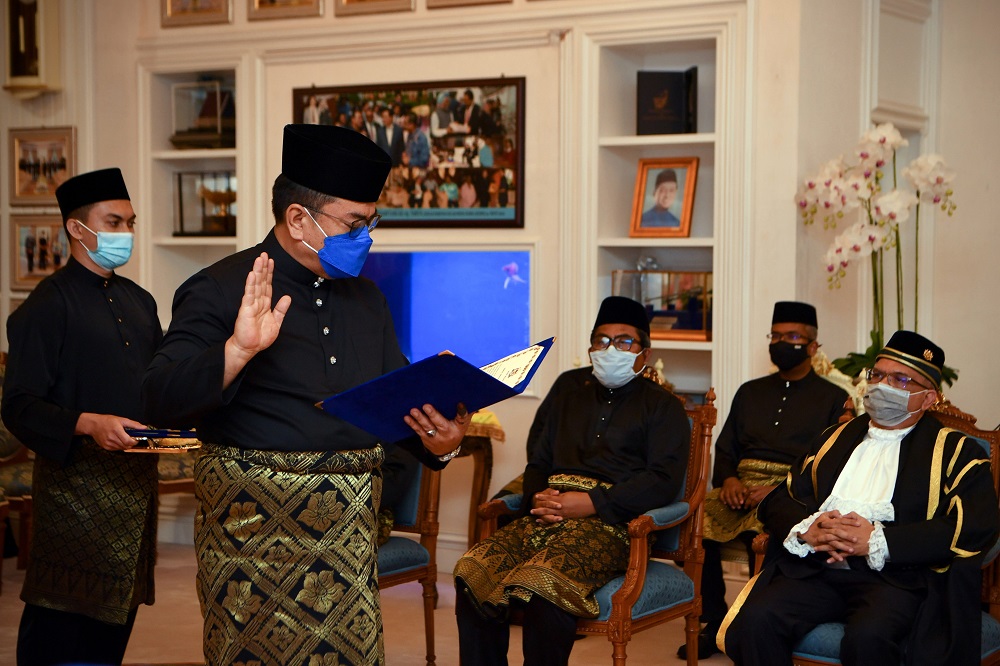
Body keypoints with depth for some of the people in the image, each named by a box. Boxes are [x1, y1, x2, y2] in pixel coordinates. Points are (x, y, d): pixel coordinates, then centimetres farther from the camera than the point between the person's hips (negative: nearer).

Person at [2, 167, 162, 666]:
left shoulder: (139, 301, 15)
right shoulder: (47, 306, -8)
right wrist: (87, 424, -28)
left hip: (136, 480, 7)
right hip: (76, 482, -7)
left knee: (117, 618, 12)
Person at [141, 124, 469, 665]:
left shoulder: (366, 297, 14)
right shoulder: (221, 290, -7)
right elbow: (161, 402, -16)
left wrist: (437, 441, -5)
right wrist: (239, 350, -30)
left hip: (350, 528, 6)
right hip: (255, 520, -5)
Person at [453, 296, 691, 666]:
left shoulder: (663, 407, 13)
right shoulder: (569, 388, 26)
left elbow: (663, 480, -2)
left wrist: (591, 503, -12)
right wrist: (537, 498, 1)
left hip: (609, 521, -5)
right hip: (549, 515, 5)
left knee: (542, 584, -34)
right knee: (472, 573, -22)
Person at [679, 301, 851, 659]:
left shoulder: (833, 398, 10)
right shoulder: (750, 392, 25)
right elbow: (725, 449, 22)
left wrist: (779, 490, -14)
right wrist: (729, 479, -2)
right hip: (741, 488, 5)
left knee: (761, 533, -36)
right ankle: (713, 622, -10)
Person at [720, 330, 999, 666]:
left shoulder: (955, 452, 10)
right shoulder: (834, 439, 25)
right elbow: (777, 501, 20)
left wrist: (877, 541, -14)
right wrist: (806, 528, -6)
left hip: (898, 575, -4)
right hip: (816, 569, 4)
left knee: (868, 636, -36)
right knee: (755, 619, -25)